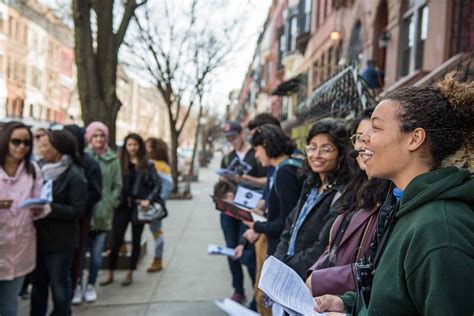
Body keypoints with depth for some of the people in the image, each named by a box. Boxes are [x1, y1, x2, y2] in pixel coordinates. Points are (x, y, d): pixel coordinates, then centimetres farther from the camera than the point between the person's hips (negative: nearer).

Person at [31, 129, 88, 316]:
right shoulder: (43, 170, 7)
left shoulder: (74, 175, -13)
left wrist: (49, 208, -26)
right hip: (39, 236, 6)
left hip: (60, 240, -6)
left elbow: (78, 210, -17)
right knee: (38, 282, 16)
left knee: (59, 285, 8)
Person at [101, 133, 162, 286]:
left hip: (138, 206, 0)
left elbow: (157, 184, -3)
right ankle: (110, 274, 14)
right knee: (116, 240, 1)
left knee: (136, 240, 9)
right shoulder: (120, 163, 2)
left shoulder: (147, 164, 0)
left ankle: (130, 274, 21)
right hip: (123, 206, 0)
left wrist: (149, 200, -15)